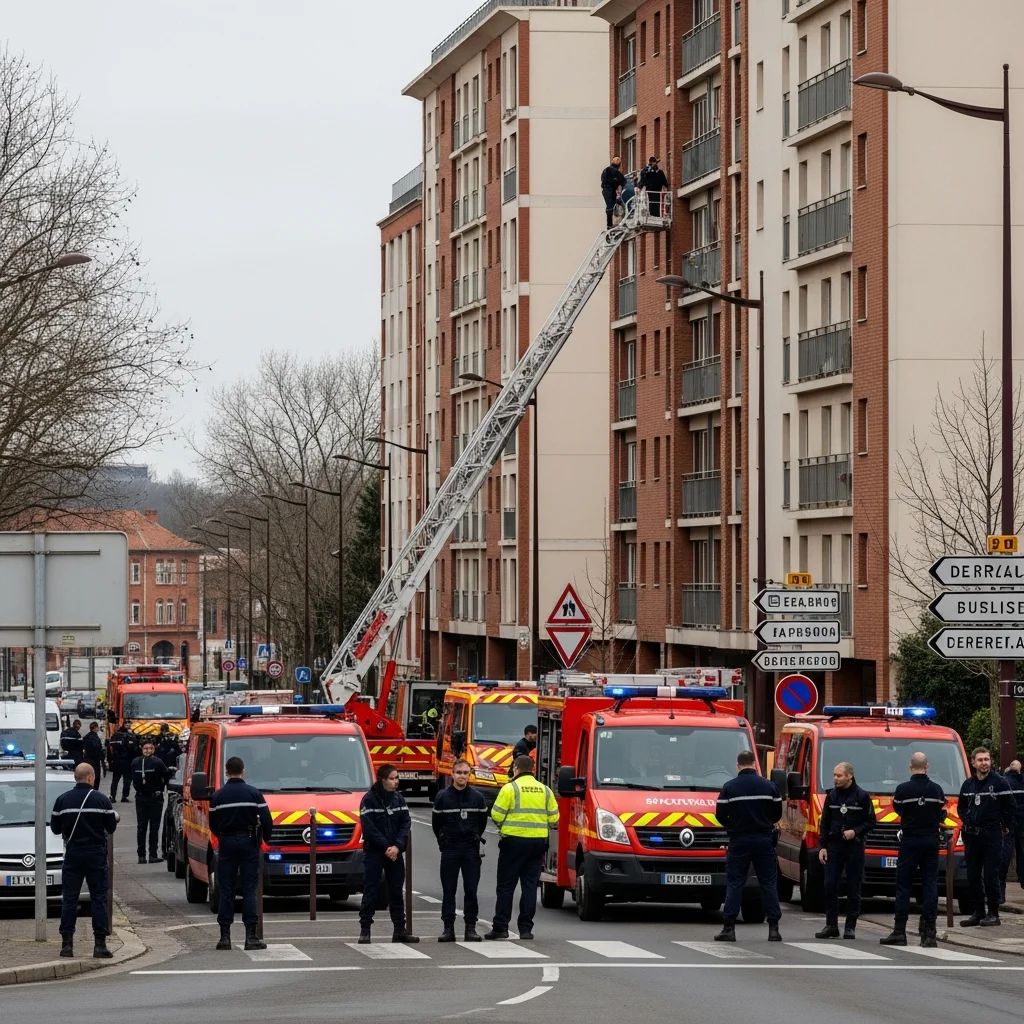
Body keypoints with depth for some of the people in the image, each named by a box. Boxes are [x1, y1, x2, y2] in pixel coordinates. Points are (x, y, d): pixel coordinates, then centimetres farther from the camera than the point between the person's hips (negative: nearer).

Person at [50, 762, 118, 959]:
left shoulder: (62, 800, -1)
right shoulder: (101, 800, -6)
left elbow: (55, 828, 4)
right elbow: (111, 827, -1)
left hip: (72, 854, 2)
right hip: (96, 854, -2)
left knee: (69, 898, 6)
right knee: (99, 898, 2)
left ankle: (67, 944, 1)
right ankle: (100, 944, -3)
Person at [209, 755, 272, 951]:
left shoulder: (218, 796, 1)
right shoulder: (254, 793, -2)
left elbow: (213, 825, 3)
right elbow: (267, 821, -5)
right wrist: (263, 836, 14)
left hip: (226, 845, 1)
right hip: (248, 843, -1)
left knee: (226, 891, 5)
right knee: (249, 890, 1)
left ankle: (225, 936, 1)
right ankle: (251, 936, -5)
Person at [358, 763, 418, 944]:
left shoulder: (399, 799, 7)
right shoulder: (369, 799, -7)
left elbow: (406, 823, 1)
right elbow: (368, 828, -12)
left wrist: (397, 846, -13)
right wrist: (386, 847, -15)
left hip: (395, 852, 5)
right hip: (374, 852, -5)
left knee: (397, 892, 8)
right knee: (370, 892, -4)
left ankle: (399, 930, 12)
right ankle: (365, 930, 0)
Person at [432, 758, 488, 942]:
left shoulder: (478, 797, 3)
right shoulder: (442, 797, -1)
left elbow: (482, 821, 14)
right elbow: (436, 823, 10)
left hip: (471, 850, 1)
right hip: (449, 850, -1)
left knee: (471, 890, 0)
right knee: (448, 890, 0)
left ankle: (471, 927, 4)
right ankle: (448, 928, 1)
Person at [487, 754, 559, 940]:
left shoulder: (510, 788, -7)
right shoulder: (545, 790, 7)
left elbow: (496, 815, -9)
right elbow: (554, 818, 8)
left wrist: (503, 825, 12)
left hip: (514, 841, -4)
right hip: (538, 841, 4)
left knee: (506, 886, 2)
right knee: (530, 885, 7)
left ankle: (500, 927, 0)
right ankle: (526, 928, 5)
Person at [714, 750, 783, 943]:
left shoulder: (729, 787, -4)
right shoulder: (769, 786, 2)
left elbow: (720, 816, -3)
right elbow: (777, 814, 7)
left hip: (739, 840, -2)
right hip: (764, 839, 2)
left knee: (734, 883, 2)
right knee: (769, 883, 6)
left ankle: (729, 928, -3)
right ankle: (773, 928, 2)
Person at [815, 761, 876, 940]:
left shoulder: (862, 796, -2)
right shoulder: (831, 796, 9)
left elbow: (870, 822, -1)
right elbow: (824, 823, 12)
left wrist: (855, 832, -17)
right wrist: (822, 846, 5)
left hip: (854, 847, -3)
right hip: (834, 846, 3)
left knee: (853, 888, 0)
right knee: (830, 886, -2)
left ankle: (850, 927, 5)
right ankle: (831, 925, 5)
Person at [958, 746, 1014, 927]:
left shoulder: (1000, 782, -5)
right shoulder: (968, 784, 11)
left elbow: (1009, 808, -2)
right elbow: (961, 806, 23)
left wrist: (1006, 826, -2)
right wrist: (967, 821, 9)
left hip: (992, 835, -6)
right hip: (972, 835, 6)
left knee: (990, 876, -7)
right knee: (973, 876, 7)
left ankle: (993, 913, 0)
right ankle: (978, 912, 13)